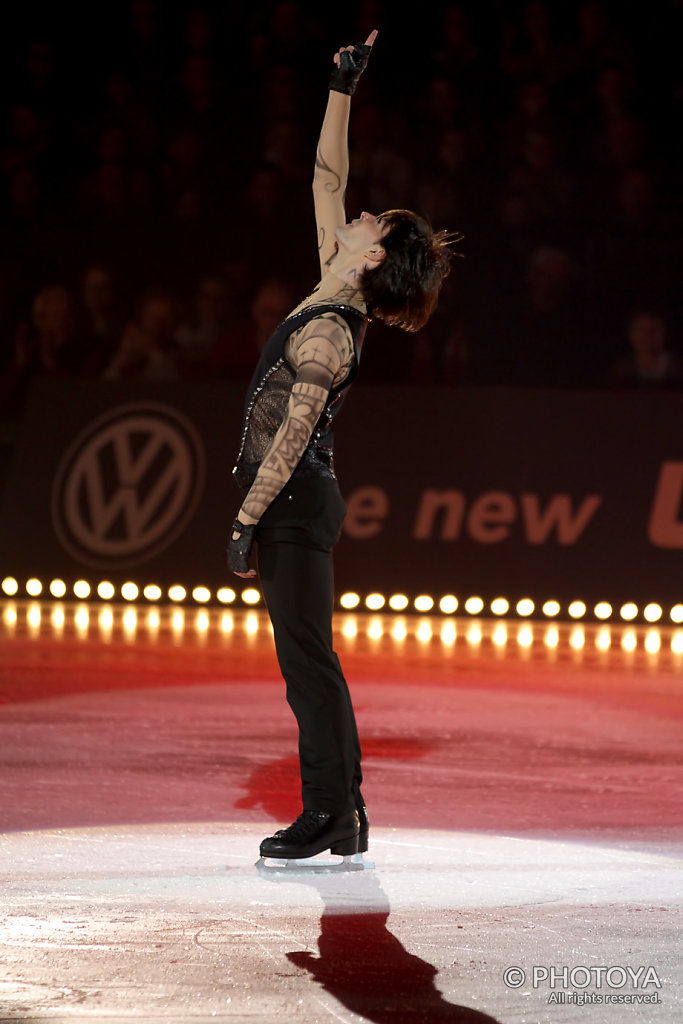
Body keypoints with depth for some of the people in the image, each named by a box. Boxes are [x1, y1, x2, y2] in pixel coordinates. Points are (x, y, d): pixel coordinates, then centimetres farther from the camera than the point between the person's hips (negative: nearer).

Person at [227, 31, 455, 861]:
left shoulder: (327, 334, -16)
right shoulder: (335, 299, 8)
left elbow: (293, 435, -18)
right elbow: (327, 181, 16)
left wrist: (245, 521, -17)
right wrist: (342, 91, 14)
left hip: (294, 503, -9)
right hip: (296, 502, 9)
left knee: (306, 659, -8)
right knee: (307, 661, 9)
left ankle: (331, 817, -6)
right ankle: (341, 819, 10)